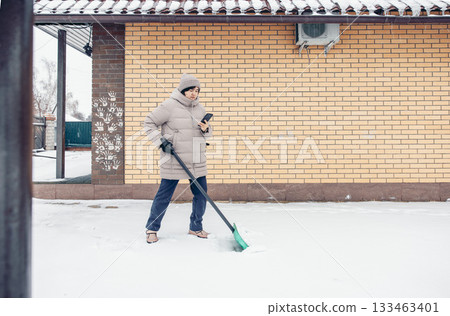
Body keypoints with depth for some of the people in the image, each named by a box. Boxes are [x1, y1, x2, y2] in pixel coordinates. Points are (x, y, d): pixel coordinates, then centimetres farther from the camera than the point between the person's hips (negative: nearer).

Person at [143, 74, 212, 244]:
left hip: (197, 161, 6)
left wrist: (206, 129, -6)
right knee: (164, 196, 2)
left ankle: (196, 227, 27)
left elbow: (208, 133, 17)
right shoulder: (170, 106, -8)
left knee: (201, 195, 8)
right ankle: (152, 229, 22)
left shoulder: (199, 108, 10)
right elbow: (149, 123, -2)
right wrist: (160, 141, -12)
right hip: (173, 161, -5)